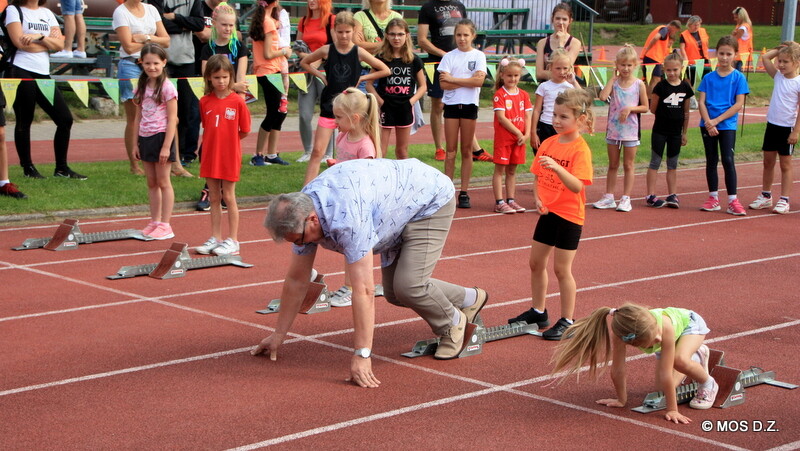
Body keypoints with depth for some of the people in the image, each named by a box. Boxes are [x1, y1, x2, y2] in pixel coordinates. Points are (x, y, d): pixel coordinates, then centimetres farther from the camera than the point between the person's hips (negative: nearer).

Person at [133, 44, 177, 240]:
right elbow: (138, 117, 14)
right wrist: (136, 143, 10)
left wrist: (166, 146, -16)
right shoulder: (142, 87, 10)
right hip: (145, 138, 6)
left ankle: (165, 225, 4)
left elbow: (172, 119, -12)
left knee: (163, 182, -1)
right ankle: (154, 222, 18)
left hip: (161, 136, -6)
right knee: (151, 183, 11)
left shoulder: (167, 87, -9)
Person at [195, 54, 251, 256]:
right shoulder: (205, 102, 2)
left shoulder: (237, 101, -8)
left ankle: (233, 241, 8)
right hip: (210, 156, 4)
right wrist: (216, 141, 5)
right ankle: (215, 239, 17)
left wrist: (227, 140, 3)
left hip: (230, 156, -4)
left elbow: (244, 131, -2)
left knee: (228, 197, 1)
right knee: (214, 198, 10)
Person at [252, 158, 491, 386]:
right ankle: (469, 300, 32)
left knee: (407, 286, -21)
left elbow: (363, 290, -40)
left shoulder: (345, 218, -41)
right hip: (400, 209, 9)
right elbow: (296, 280, -2)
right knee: (393, 292, 9)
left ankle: (453, 323, 10)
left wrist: (362, 355, -38)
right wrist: (278, 335, 2)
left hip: (431, 200, -9)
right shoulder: (301, 212, -14)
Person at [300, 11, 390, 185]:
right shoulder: (327, 50, -4)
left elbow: (385, 70, 1)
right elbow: (304, 63, 12)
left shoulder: (359, 52, -5)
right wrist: (321, 75, -1)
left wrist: (361, 78, -4)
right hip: (329, 105, 0)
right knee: (317, 151, -6)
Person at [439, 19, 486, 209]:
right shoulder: (449, 57, 2)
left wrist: (453, 79, -11)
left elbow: (479, 81, -13)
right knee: (451, 151, 2)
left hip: (469, 106, 0)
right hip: (451, 105, 0)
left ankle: (464, 192, 8)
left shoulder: (479, 56, 2)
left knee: (467, 151, 5)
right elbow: (443, 84, -9)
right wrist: (468, 81, -13)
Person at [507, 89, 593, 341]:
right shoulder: (548, 143, 4)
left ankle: (567, 321, 10)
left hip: (569, 216, -7)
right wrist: (537, 198, -7)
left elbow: (577, 186, -27)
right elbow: (537, 176, 11)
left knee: (562, 269, -1)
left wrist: (556, 167, -41)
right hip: (547, 212, 7)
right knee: (536, 263, 15)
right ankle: (538, 312, 31)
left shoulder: (580, 149, -17)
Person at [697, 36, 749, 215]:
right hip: (707, 125, 3)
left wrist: (717, 120, -14)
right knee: (711, 161, 9)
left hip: (727, 125, -3)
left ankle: (732, 201, -5)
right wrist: (708, 122, -15)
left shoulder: (738, 78, -2)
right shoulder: (708, 78, 4)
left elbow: (739, 104, -8)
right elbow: (701, 101, 0)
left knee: (728, 160, -9)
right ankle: (713, 198, 18)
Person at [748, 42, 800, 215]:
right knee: (768, 162, 13)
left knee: (785, 164, 3)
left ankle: (784, 200, 9)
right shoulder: (778, 77, 5)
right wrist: (780, 49, 1)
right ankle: (765, 196, 24)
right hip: (772, 124, 6)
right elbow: (765, 57, 5)